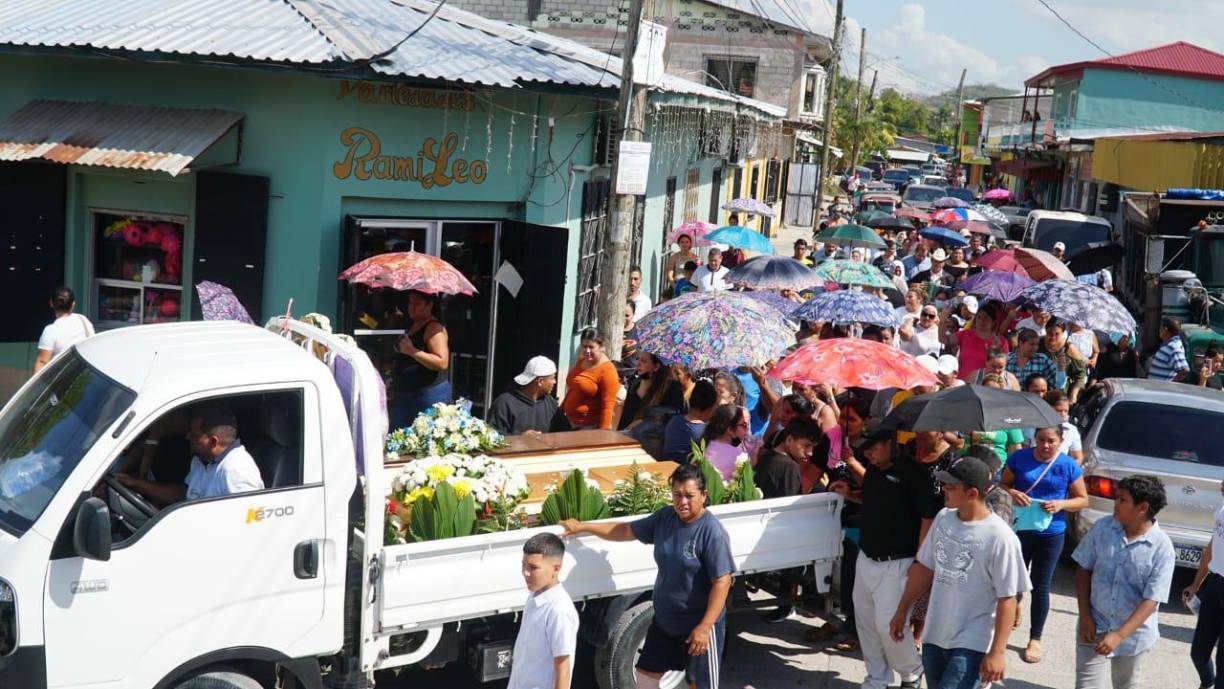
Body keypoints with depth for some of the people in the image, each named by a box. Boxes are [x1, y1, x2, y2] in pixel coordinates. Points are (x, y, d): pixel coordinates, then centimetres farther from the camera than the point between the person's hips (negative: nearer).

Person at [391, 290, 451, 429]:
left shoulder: (434, 328, -13)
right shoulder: (412, 326, 15)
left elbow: (442, 363, -26)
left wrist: (411, 350, -26)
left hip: (429, 393, -10)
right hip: (405, 393, 10)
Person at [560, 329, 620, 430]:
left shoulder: (607, 371, -17)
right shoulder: (580, 361, 7)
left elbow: (608, 406, -20)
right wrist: (561, 410, 25)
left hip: (591, 427, -7)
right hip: (570, 422, 8)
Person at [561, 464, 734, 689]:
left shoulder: (712, 532, -22)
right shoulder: (665, 517, -2)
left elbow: (722, 581, -23)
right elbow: (626, 530, 12)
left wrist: (705, 626, -26)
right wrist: (583, 527, 15)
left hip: (699, 623, -7)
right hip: (664, 618, 7)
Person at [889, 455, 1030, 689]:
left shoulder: (999, 537, -19)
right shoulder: (943, 518, 1)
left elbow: (1007, 600, -16)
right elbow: (925, 567, 12)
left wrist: (997, 652, -17)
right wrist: (902, 611, 15)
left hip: (971, 644, -7)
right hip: (934, 635, 7)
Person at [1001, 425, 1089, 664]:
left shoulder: (1069, 466, -6)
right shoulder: (1019, 458, -4)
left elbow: (1083, 500, 0)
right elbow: (1003, 484, 5)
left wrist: (1061, 504, -18)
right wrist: (1011, 493, -17)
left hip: (1050, 534, -1)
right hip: (1019, 529, 1)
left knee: (1040, 586, 5)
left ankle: (1035, 639, 17)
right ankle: (1013, 610, 41)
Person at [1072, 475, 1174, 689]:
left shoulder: (1162, 548, -17)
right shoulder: (1102, 528, -8)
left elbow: (1151, 601, -18)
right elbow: (1083, 570, 2)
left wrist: (1119, 635, -25)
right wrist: (1085, 616, -6)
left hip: (1133, 635, -1)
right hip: (1094, 627, 1)